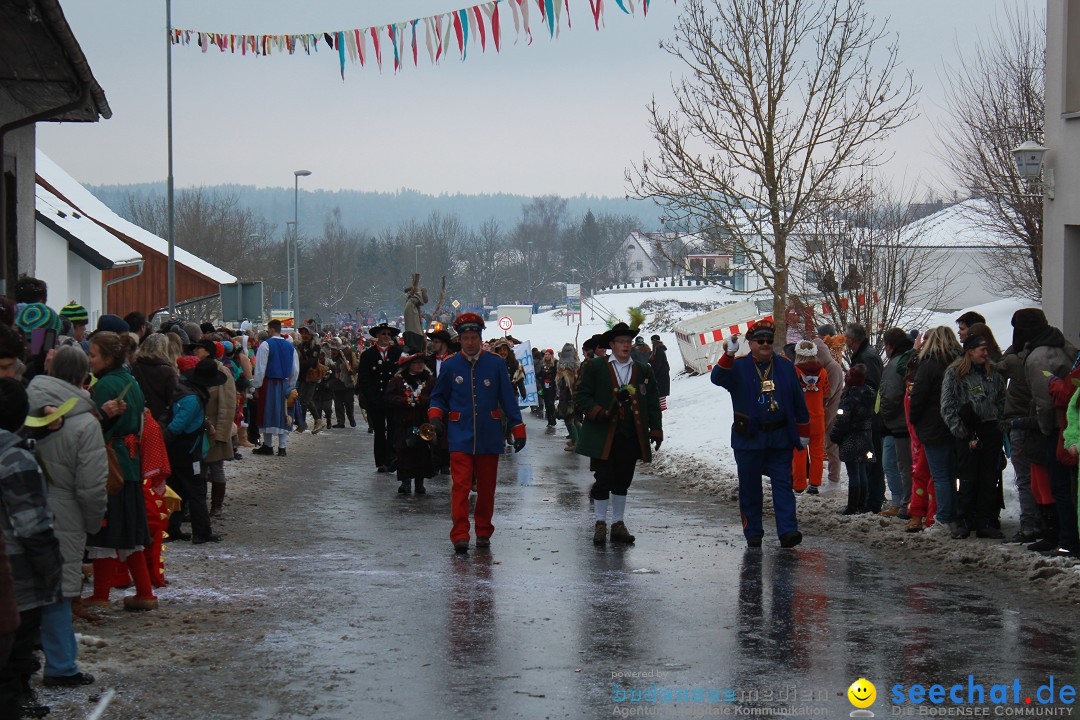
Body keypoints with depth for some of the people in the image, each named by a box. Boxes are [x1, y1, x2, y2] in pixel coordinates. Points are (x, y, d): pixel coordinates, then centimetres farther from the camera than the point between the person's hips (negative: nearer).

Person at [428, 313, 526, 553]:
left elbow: (508, 398, 5)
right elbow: (438, 397, 15)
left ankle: (483, 532, 22)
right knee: (461, 485, -12)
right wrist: (436, 415, -6)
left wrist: (518, 429, 2)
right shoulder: (450, 366, 3)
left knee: (487, 487, 9)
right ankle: (460, 535, -12)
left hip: (489, 437, 1)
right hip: (460, 437, -1)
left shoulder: (495, 364, 2)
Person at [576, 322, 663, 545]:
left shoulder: (644, 370, 12)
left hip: (631, 437, 3)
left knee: (622, 482, 9)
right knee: (603, 480, -3)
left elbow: (652, 402, 13)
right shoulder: (595, 367, 3)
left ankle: (618, 524, 18)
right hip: (604, 436, -3)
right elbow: (582, 396, 1)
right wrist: (598, 413, -14)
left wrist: (656, 430, 5)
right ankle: (600, 524, 8)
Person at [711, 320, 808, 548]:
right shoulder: (738, 367, 1)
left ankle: (787, 531, -7)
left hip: (780, 438, 1)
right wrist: (729, 355, -35)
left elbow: (798, 401, 14)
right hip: (749, 439, -1)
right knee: (749, 487, 4)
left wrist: (803, 432, 14)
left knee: (783, 485, -4)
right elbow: (718, 378, -20)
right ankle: (753, 533, 13)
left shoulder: (785, 366, 9)